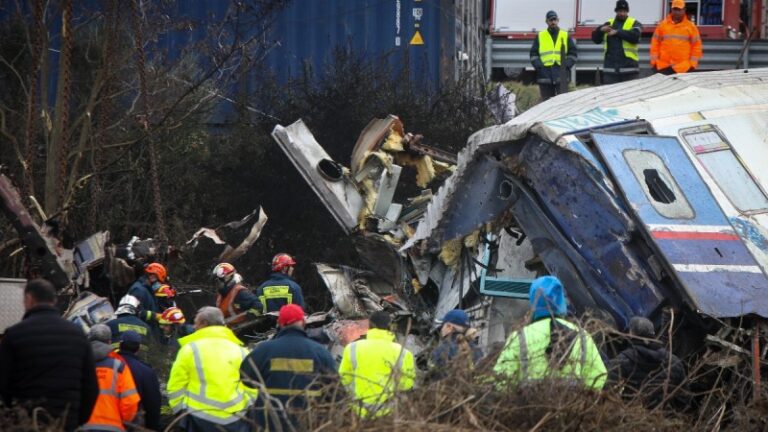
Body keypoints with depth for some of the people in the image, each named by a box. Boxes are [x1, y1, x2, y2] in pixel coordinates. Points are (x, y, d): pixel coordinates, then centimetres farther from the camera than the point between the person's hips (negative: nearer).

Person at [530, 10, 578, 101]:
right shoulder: (540, 36, 12)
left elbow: (573, 53, 11)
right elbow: (533, 54, 12)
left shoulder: (566, 36, 11)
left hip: (561, 74, -1)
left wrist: (566, 65, -5)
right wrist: (538, 65, -4)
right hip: (545, 75, 1)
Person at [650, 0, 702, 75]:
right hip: (663, 67, 2)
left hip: (683, 68, -2)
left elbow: (696, 46, 6)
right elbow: (655, 43, 11)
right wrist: (654, 61, 5)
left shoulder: (691, 26, 5)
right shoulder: (662, 25, 9)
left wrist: (693, 64, -1)